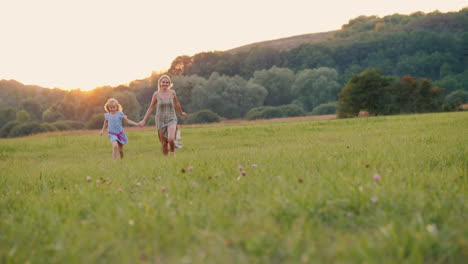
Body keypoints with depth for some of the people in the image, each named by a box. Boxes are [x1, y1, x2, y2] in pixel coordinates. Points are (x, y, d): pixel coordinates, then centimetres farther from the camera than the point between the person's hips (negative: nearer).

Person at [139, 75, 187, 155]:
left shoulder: (172, 93, -2)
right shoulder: (156, 94, -3)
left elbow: (176, 104, 18)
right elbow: (151, 107, 5)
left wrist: (181, 113, 33)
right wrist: (144, 120, 5)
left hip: (171, 119, 0)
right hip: (161, 121, 0)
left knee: (171, 139, -22)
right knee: (164, 144, 2)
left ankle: (173, 152, 7)